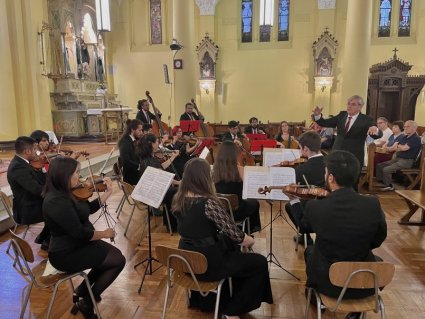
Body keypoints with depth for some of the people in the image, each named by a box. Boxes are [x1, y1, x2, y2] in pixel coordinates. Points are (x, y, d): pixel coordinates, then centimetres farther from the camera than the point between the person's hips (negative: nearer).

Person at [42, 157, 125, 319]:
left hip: (75, 244, 9)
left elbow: (90, 208, 11)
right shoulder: (57, 201, -30)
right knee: (119, 260, -5)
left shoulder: (65, 193, 0)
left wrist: (108, 192, 2)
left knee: (113, 254, 14)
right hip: (67, 255, -9)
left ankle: (81, 291, 23)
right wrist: (104, 234, -13)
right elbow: (80, 233, -28)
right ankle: (87, 302, 10)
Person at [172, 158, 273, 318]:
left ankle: (229, 296, 41)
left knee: (228, 242, 31)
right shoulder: (208, 203, -27)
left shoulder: (178, 199, -3)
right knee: (260, 263, 7)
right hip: (207, 263, -8)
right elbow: (234, 234, -19)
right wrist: (249, 240, 0)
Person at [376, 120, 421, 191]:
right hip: (397, 158, 9)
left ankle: (389, 186, -4)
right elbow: (395, 148, 14)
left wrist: (398, 145, -2)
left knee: (386, 169, -23)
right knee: (379, 166, -1)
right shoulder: (404, 137, 14)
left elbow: (404, 148, -23)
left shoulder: (416, 138, -14)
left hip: (407, 161, -9)